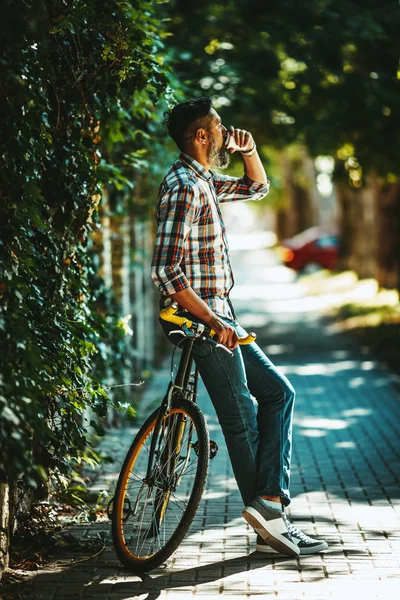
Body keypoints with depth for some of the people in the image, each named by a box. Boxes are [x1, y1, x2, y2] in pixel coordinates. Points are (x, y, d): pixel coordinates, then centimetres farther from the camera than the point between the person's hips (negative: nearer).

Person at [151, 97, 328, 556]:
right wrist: (213, 321, -22)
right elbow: (165, 271, -24)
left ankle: (269, 503, 4)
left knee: (277, 392, 10)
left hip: (218, 316, 10)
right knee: (242, 417, -4)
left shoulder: (203, 182, 14)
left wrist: (249, 150, 12)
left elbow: (257, 187, 33)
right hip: (203, 318, -10)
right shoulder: (184, 186, -16)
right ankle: (268, 518, 4)